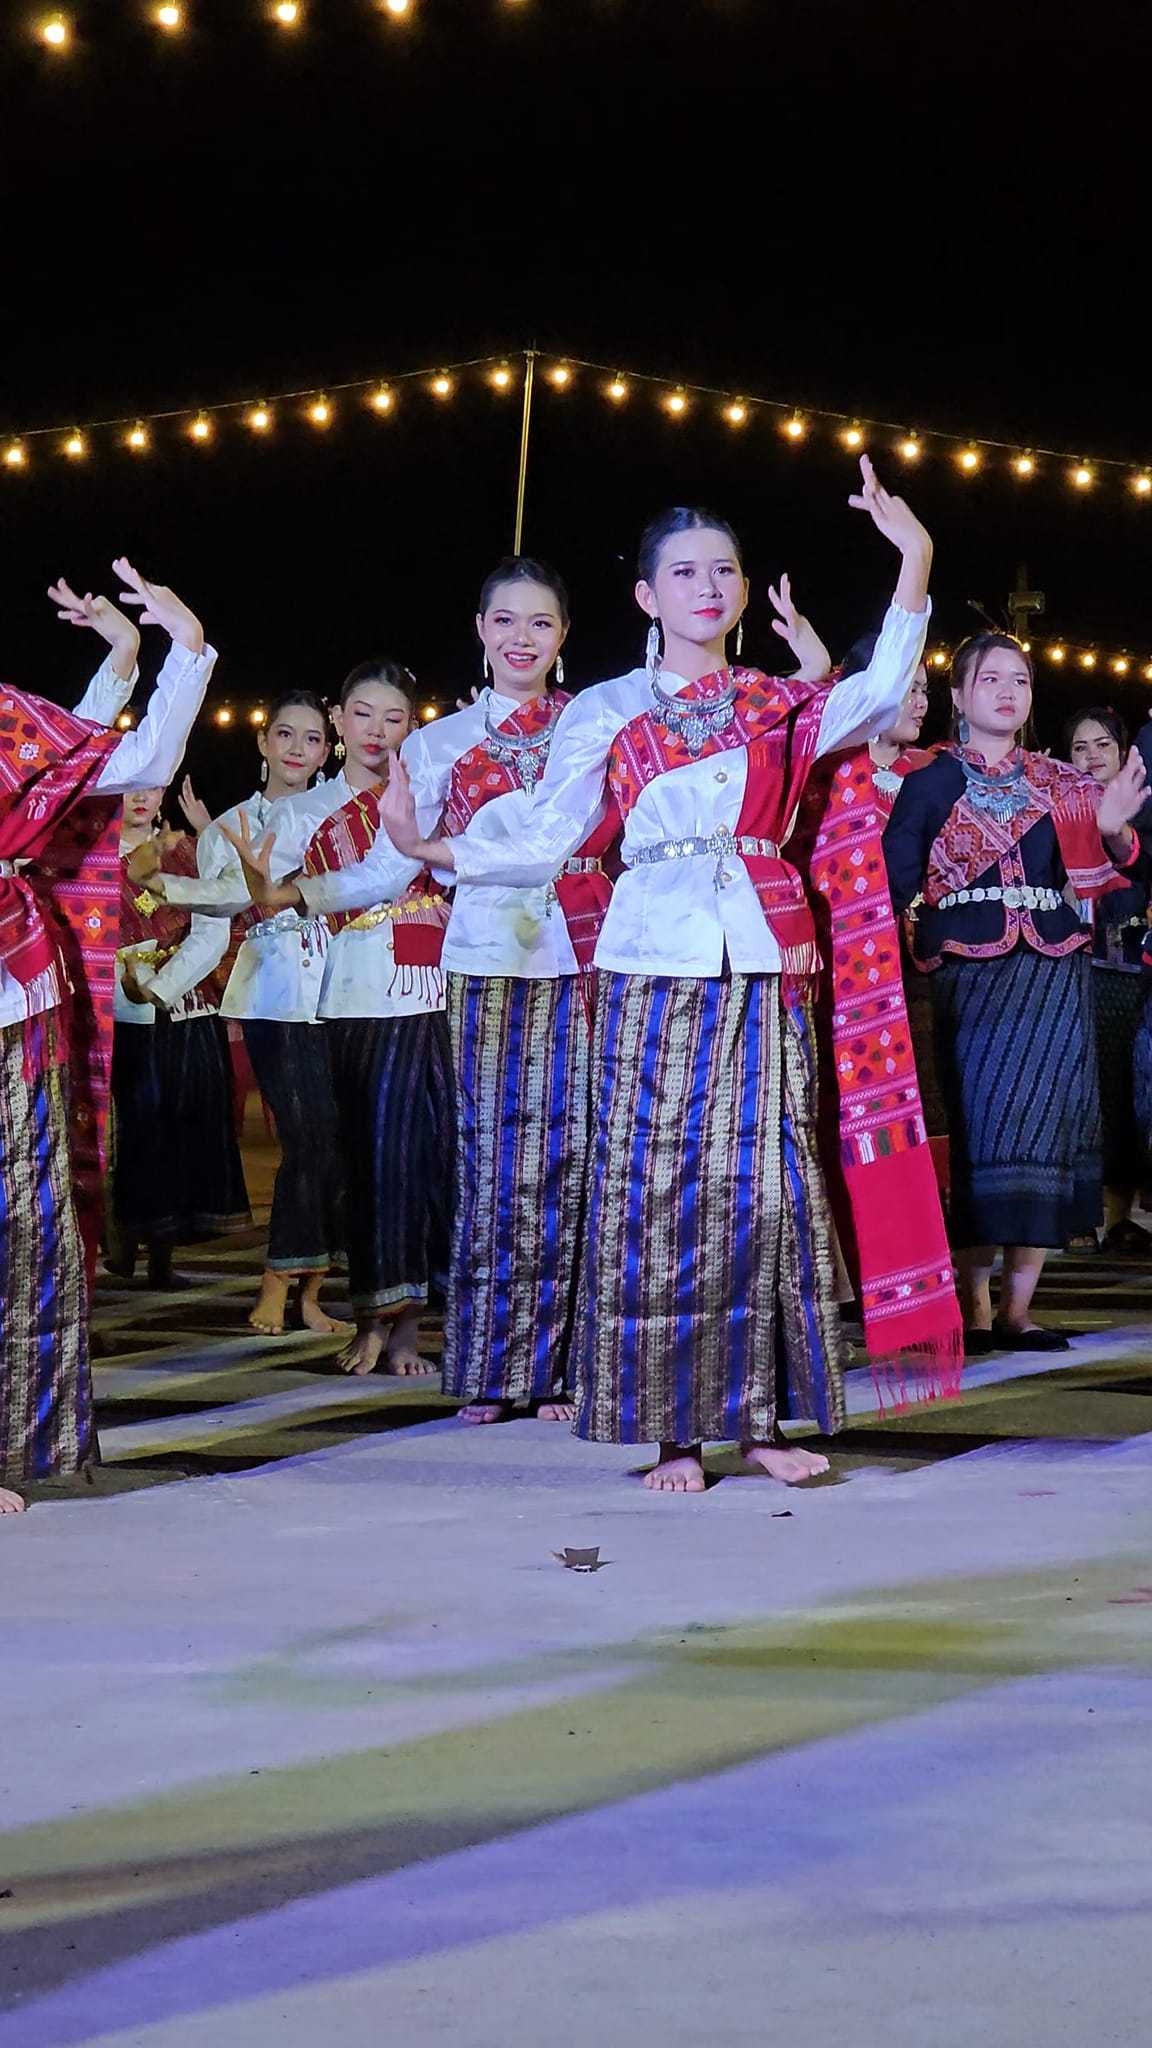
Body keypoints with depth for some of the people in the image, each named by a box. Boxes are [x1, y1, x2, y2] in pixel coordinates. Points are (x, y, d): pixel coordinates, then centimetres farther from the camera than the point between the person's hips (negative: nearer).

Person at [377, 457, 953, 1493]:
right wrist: (430, 845, -11)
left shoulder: (781, 702, 12)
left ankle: (765, 1415, 5)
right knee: (655, 1182, -3)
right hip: (654, 962, -1)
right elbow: (544, 832, 3)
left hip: (763, 962, 1)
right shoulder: (608, 710, 9)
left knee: (766, 1180, -1)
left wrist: (914, 558, -15)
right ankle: (674, 1427, 2)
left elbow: (882, 694, -5)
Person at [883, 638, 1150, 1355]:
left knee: (1042, 1130, 0)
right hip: (971, 971, -3)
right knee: (980, 1127, -8)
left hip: (1054, 968, 3)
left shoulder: (1059, 783, 15)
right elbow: (894, 878, -2)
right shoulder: (931, 781, 4)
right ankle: (975, 1306, -3)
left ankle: (1018, 1306, 5)